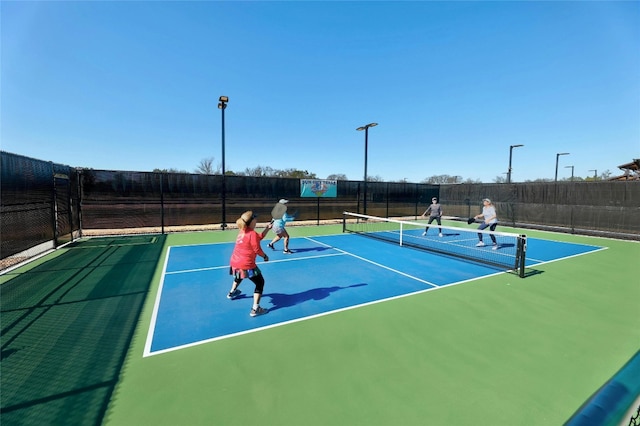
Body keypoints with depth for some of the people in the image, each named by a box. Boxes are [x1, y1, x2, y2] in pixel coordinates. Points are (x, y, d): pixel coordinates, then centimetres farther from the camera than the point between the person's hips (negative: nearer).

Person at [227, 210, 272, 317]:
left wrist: (267, 228, 11)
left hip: (235, 262, 9)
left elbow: (259, 237, 17)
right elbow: (257, 250, -15)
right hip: (246, 265, -9)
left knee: (239, 277, 41)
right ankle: (255, 309, -1)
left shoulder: (242, 231, 11)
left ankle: (232, 292, 64)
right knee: (260, 282, 3)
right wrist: (265, 256, 2)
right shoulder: (252, 234, -16)